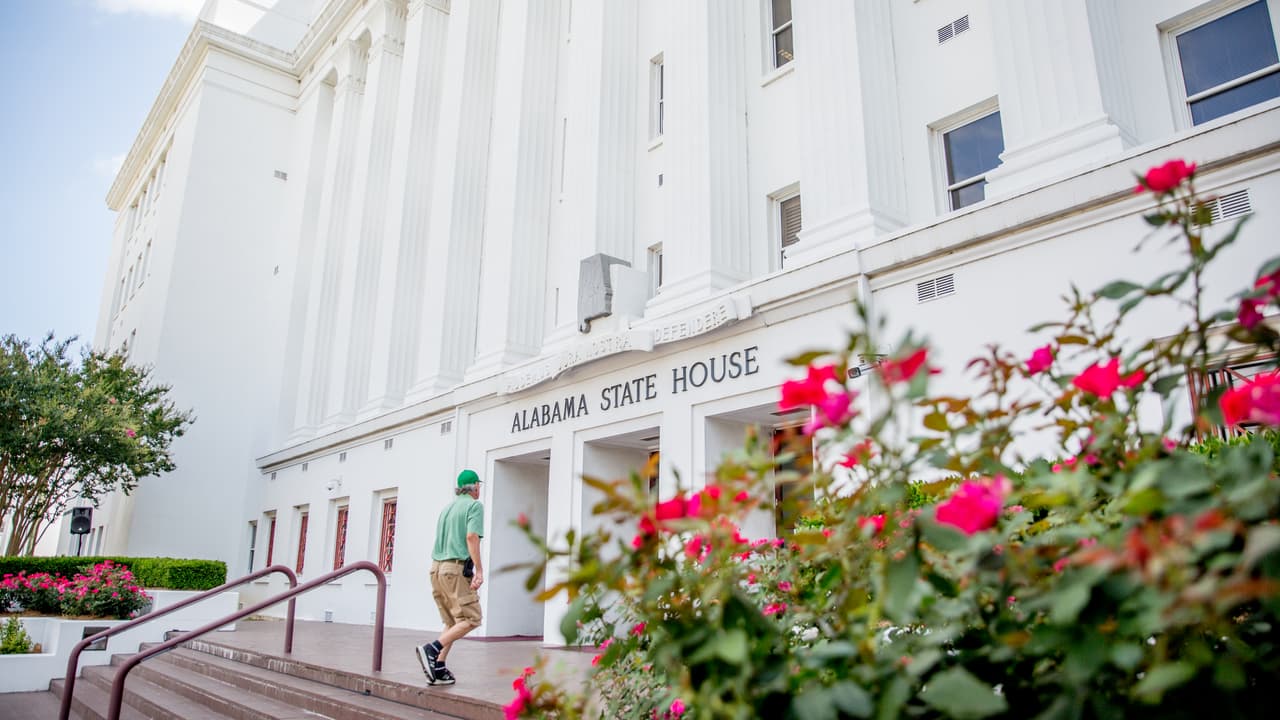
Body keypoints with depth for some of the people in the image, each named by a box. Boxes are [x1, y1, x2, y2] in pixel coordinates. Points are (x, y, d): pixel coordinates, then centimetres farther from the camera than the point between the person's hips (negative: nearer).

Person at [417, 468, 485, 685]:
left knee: (451, 622, 13)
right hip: (456, 568, -8)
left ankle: (438, 668, 5)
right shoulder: (475, 506, -2)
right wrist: (479, 570, -16)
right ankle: (431, 649, -17)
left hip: (436, 567, 8)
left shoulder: (448, 507, 20)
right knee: (470, 619, -4)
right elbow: (471, 537, -16)